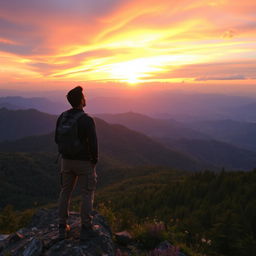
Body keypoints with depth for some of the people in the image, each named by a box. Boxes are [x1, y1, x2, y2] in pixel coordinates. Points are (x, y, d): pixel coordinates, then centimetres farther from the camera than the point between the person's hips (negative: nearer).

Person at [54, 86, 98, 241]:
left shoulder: (62, 117, -1)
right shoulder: (87, 120, -20)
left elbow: (57, 139, 6)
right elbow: (93, 143, -19)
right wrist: (94, 160, -3)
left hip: (67, 160, 6)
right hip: (84, 162, -5)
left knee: (65, 192, 16)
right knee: (87, 194, 7)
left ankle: (63, 228, 24)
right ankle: (86, 229, 14)